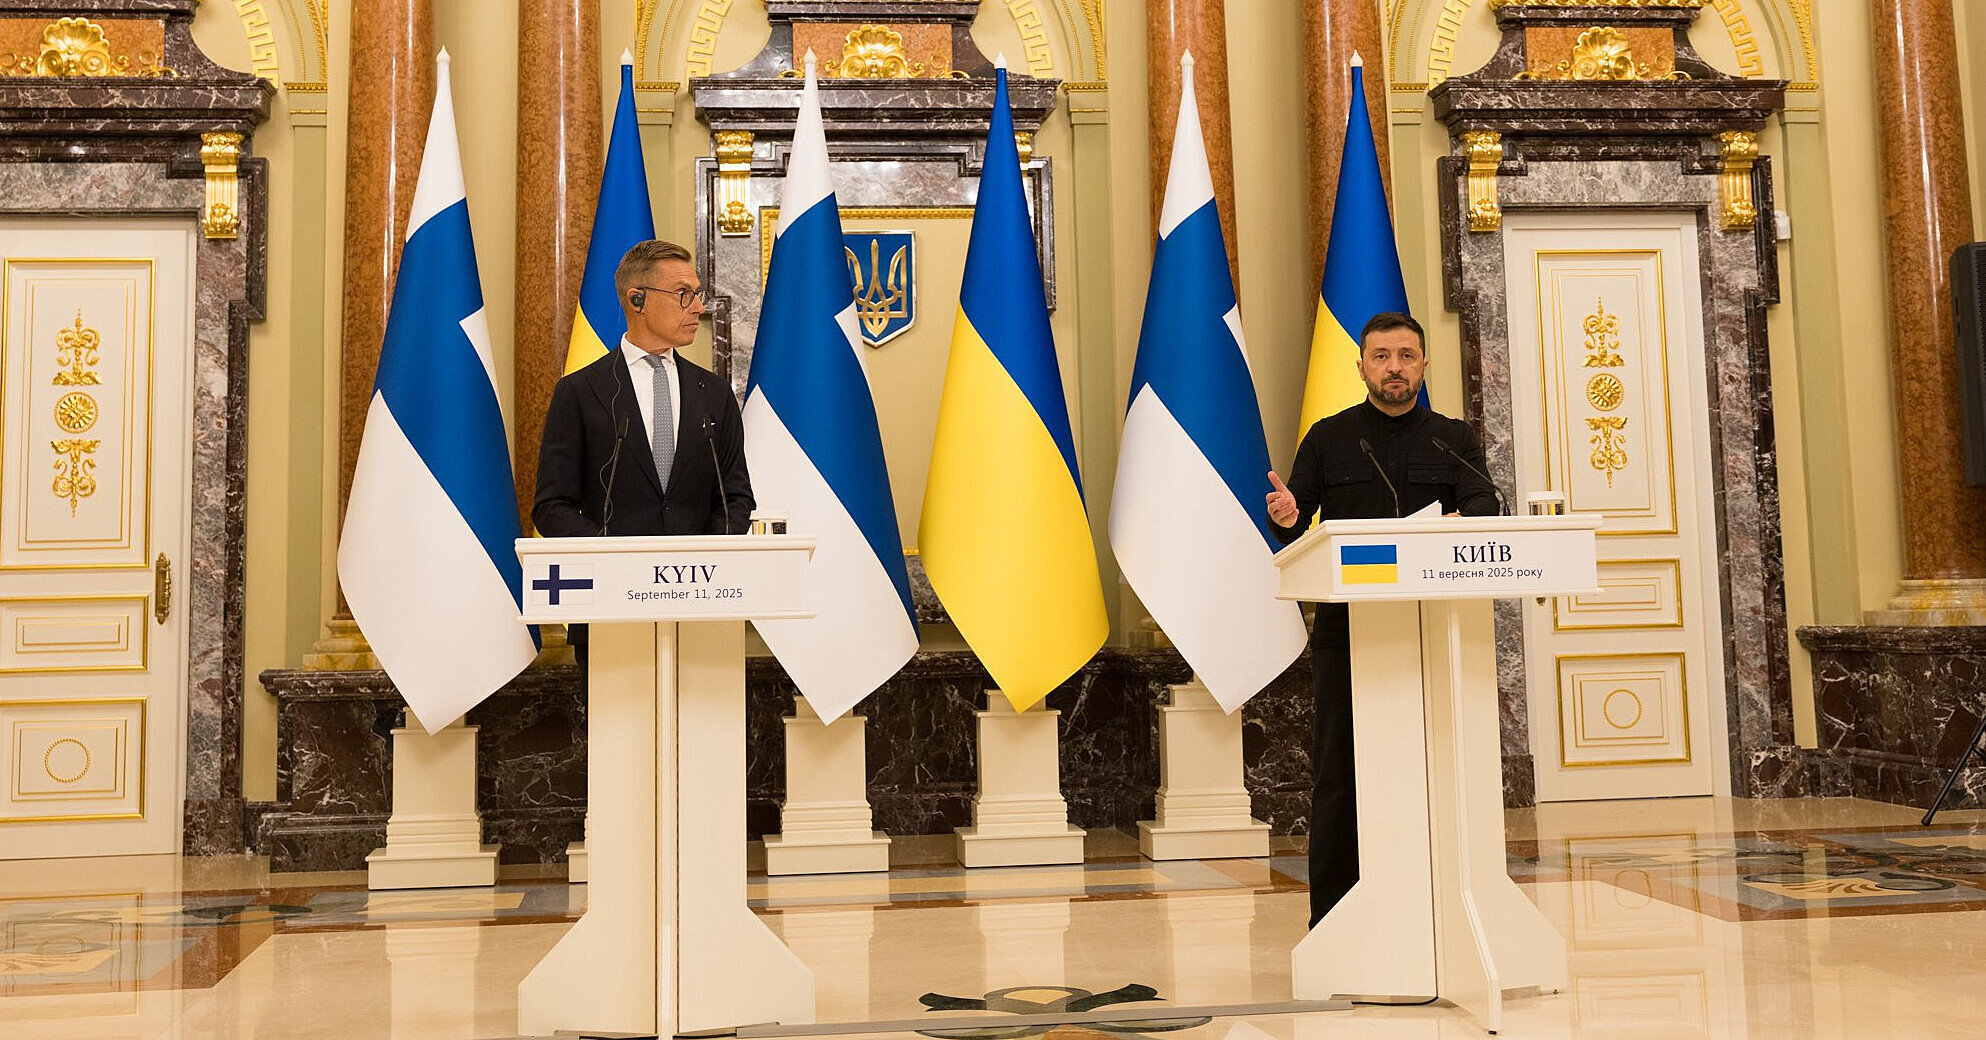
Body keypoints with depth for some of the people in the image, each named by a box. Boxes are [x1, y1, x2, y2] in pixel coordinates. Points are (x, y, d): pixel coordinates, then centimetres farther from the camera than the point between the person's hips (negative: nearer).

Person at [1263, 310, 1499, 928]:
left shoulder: (1453, 439, 14)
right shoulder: (1328, 440, 12)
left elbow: (1484, 503, -3)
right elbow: (1295, 526, 6)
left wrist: (1462, 519, -27)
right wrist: (1285, 517, -19)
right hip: (1345, 628, -1)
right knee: (1338, 777, -1)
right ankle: (1329, 924, 4)